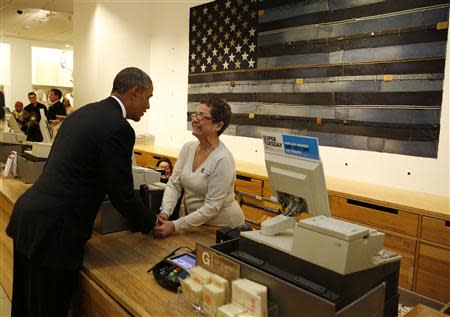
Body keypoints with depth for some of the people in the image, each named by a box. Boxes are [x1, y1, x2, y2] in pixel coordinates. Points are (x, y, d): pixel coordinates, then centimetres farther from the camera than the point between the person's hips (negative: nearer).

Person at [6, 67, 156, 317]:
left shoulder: (83, 112, 11)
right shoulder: (118, 128, -17)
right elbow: (121, 193, -14)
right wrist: (150, 224, 2)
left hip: (29, 214, 9)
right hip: (53, 229, -9)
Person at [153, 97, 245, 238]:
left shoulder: (222, 160, -21)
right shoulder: (188, 148, -1)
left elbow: (212, 206, -21)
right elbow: (174, 184, -2)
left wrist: (174, 226, -25)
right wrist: (165, 213, -18)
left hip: (223, 226, -5)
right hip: (194, 222, 5)